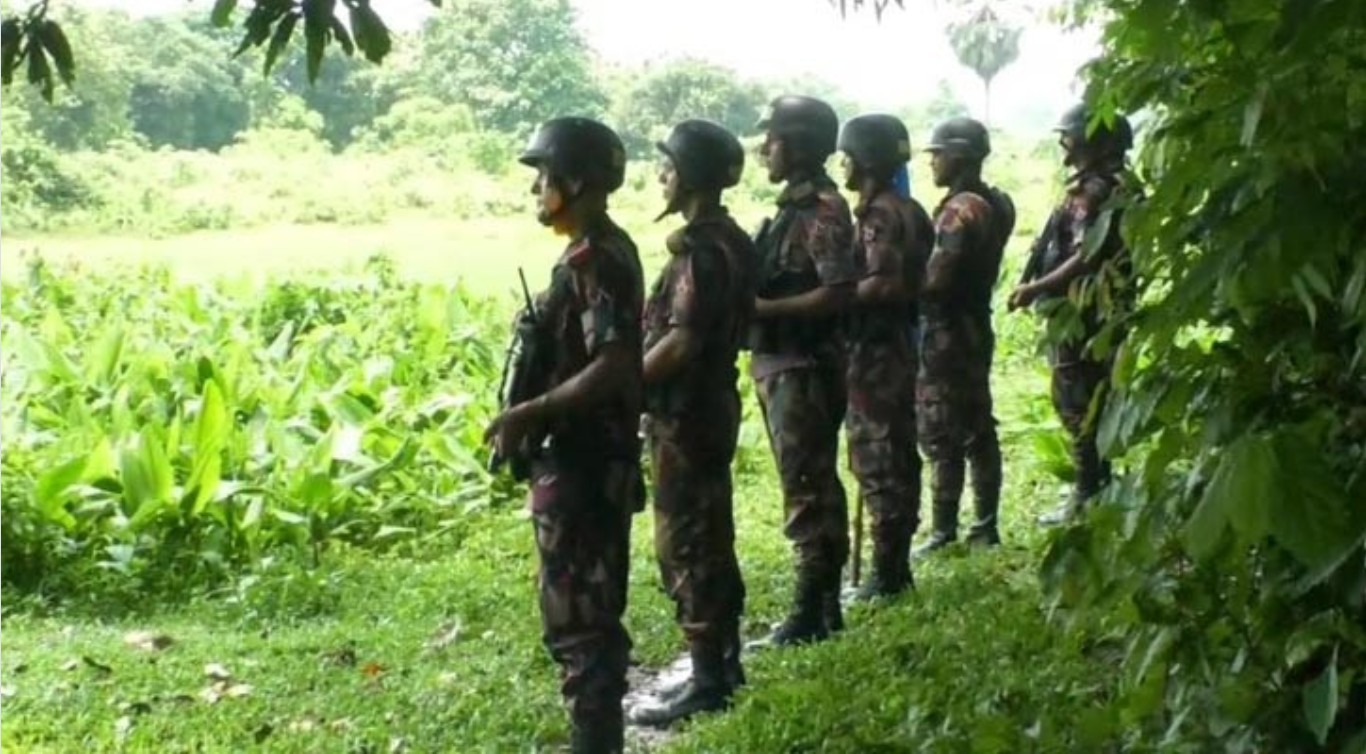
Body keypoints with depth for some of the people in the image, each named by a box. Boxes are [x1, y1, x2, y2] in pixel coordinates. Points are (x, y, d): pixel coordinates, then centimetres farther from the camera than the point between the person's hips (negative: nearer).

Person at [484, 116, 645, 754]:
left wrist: (530, 413, -24)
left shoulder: (593, 261, -19)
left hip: (580, 465, -10)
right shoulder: (603, 250, 12)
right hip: (591, 458, 10)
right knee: (593, 610, 17)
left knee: (575, 617, -3)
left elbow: (614, 365, -27)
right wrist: (537, 411, 16)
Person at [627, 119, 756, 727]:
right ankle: (723, 660, 26)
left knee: (684, 543, -3)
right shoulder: (730, 239, 11)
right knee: (710, 536, 16)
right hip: (712, 403, 10)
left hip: (686, 412, -10)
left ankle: (707, 682, 3)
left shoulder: (699, 248, -19)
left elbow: (681, 342, -25)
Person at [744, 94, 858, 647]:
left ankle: (811, 614, 2)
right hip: (784, 365, 10)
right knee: (816, 486, 13)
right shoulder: (797, 205, 14)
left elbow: (839, 293, -24)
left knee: (807, 491, -4)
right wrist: (755, 304, 6)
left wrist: (761, 308, -21)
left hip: (803, 368, -10)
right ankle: (825, 605, 21)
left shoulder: (822, 210, -16)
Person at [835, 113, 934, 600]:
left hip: (872, 350, -10)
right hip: (896, 345, 10)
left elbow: (883, 284, -24)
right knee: (897, 458, 13)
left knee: (876, 460, -5)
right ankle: (896, 567, 20)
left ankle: (886, 573, 0)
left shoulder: (878, 214, -15)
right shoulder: (906, 210, 14)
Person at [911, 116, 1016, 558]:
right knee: (977, 430, 12)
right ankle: (985, 527, 18)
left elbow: (937, 278, -23)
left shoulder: (961, 210, -18)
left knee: (943, 438, -4)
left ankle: (944, 534, 0)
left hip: (946, 334, -10)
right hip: (973, 328, 10)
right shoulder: (992, 204, 11)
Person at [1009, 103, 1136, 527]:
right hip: (1081, 313, 10)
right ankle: (1096, 488, 25)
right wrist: (1037, 285, 12)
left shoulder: (1099, 190, -17)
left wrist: (1036, 288, -18)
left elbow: (1087, 258, -23)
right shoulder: (1092, 185, 14)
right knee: (1085, 403, 16)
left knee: (1078, 403, -4)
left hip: (1083, 315, -10)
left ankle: (1087, 497, 1)